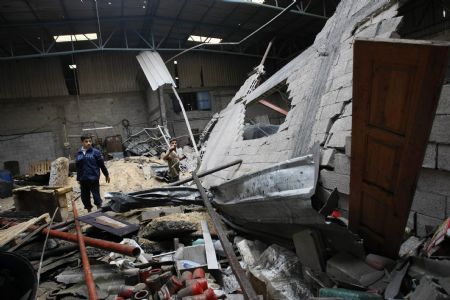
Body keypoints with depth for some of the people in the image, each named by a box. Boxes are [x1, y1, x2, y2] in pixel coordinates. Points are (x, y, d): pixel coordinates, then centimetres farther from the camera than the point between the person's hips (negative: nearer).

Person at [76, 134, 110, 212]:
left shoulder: (95, 152, -6)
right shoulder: (79, 154, 5)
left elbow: (102, 165, -1)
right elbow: (78, 167, 14)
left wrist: (107, 175, 4)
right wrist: (78, 179, 18)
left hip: (94, 179, -4)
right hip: (83, 180, 4)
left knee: (96, 195, -1)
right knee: (85, 197, 13)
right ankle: (89, 210, 30)